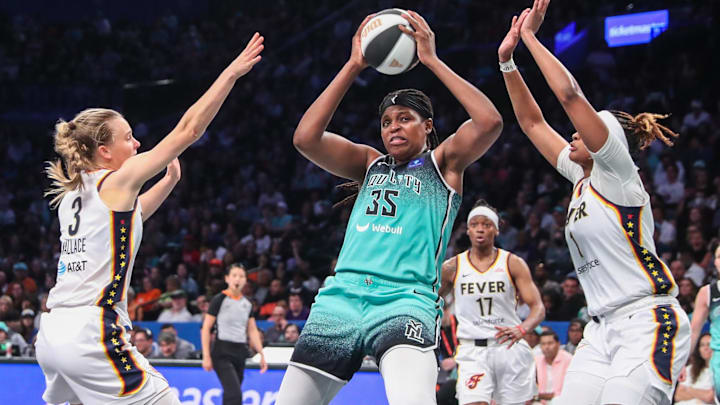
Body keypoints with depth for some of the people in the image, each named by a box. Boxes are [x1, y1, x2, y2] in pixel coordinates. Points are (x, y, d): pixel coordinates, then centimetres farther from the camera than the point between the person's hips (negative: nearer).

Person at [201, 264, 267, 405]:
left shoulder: (247, 303, 12)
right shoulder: (219, 300, -5)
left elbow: (252, 331, 16)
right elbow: (206, 328, -5)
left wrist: (261, 354, 8)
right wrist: (206, 356, -11)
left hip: (240, 351, 6)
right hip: (222, 352, -6)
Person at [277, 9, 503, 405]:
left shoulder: (443, 161, 12)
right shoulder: (369, 163, 21)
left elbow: (489, 123, -7)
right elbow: (305, 138, 6)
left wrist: (432, 60, -4)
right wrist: (353, 66, 5)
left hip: (406, 301, -4)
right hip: (342, 296, 5)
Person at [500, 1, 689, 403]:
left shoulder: (618, 171, -4)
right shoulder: (582, 177, 17)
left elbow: (570, 93, -13)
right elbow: (532, 122, 21)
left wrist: (530, 36, -6)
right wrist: (508, 59, 14)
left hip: (647, 322, -8)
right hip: (603, 328, 8)